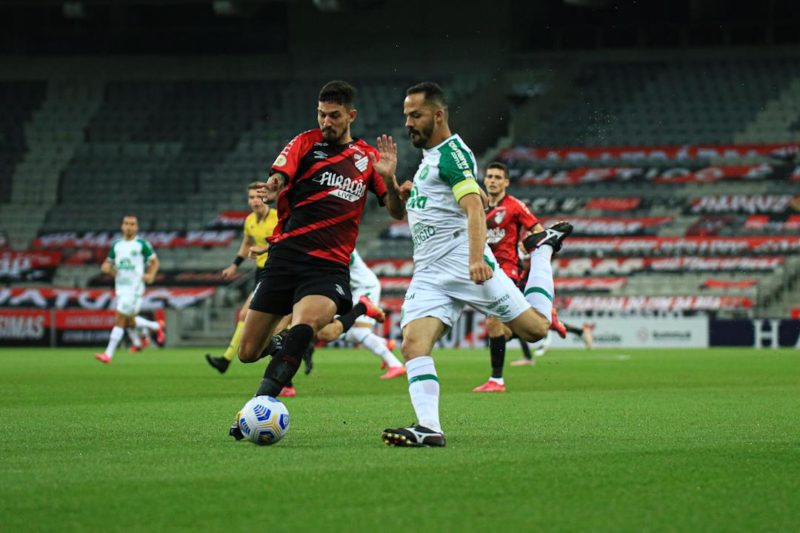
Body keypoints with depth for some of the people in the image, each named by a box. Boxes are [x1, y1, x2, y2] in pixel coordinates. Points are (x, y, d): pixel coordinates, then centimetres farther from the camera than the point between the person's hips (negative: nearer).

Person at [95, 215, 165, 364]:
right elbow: (108, 263, 20)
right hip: (120, 286, 6)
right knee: (129, 322, 12)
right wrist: (107, 268, -3)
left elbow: (154, 261, 3)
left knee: (119, 319, -11)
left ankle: (108, 354, -10)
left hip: (135, 286, -6)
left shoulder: (142, 244, -1)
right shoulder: (116, 245, 13)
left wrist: (150, 275, -14)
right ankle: (157, 326, 38)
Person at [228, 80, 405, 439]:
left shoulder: (367, 157, 13)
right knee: (248, 353, 1)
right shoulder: (306, 143, 8)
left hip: (329, 266, -1)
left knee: (305, 323, -34)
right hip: (286, 257, 1)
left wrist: (389, 178, -9)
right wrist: (272, 186, -36)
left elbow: (396, 210, 12)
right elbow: (279, 176, -11)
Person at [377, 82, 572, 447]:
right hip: (428, 272, 8)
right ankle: (429, 428, -25)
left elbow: (474, 208, -20)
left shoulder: (452, 153, -7)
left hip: (462, 261, -8)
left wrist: (476, 258, -35)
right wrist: (389, 179, 15)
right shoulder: (429, 157, 23)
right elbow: (403, 211, 34)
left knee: (535, 328, -3)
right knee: (414, 344, -16)